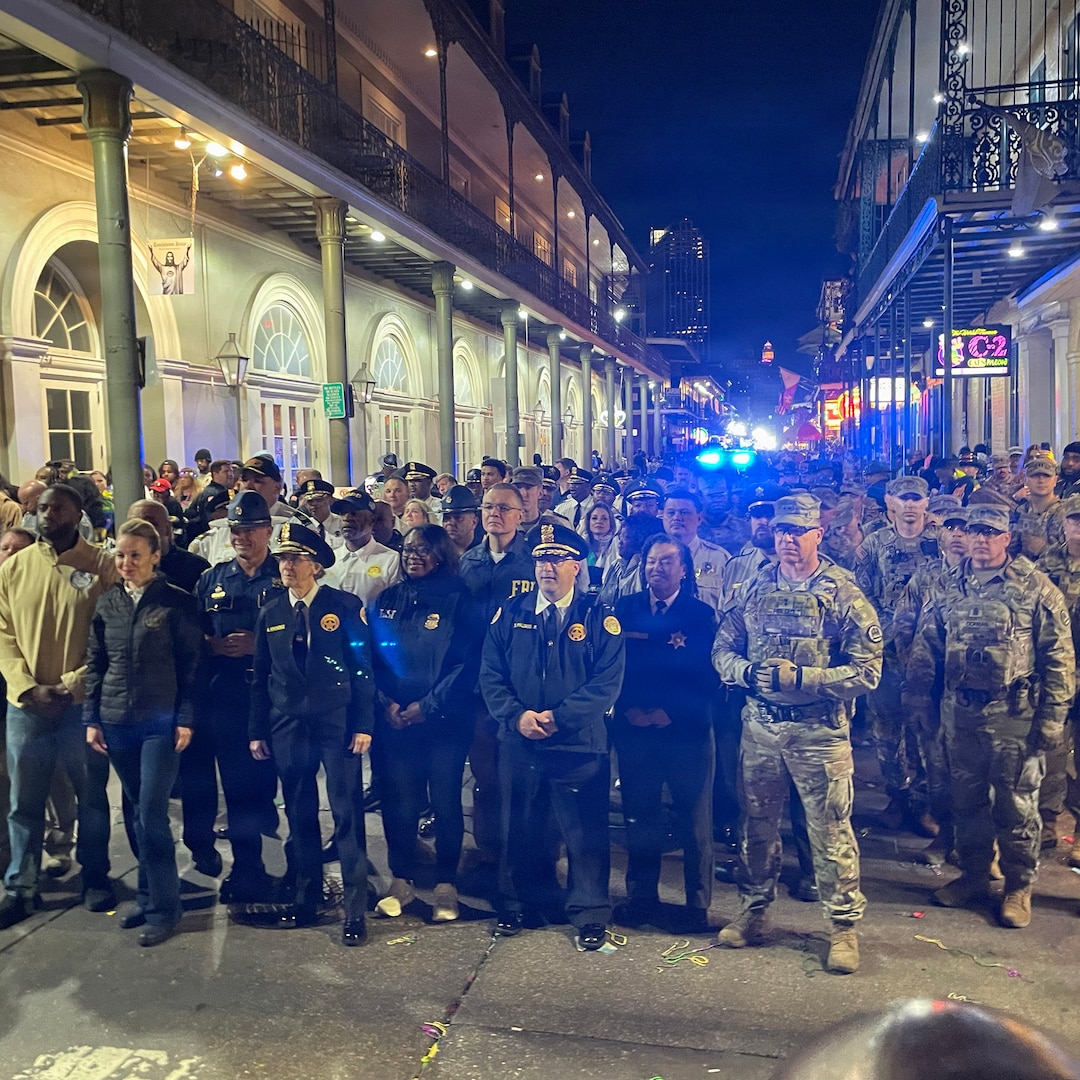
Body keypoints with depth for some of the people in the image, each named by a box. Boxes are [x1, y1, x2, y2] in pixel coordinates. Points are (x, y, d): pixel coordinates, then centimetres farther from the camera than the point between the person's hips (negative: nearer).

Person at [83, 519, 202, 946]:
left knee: (152, 814, -6)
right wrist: (91, 718, 7)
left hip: (161, 722, -4)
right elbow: (95, 663, 11)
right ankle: (149, 896, 24)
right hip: (117, 722, 4)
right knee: (140, 813, 12)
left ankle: (162, 907, 6)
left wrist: (185, 719, -10)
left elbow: (190, 665, -5)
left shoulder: (177, 602, -5)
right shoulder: (106, 602, 7)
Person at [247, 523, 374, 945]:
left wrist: (363, 725, -9)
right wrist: (257, 730, 9)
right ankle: (305, 899, 25)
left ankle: (355, 909, 6)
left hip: (336, 722, -4)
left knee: (347, 814, -2)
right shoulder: (270, 612, 9)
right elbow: (260, 676, 12)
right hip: (288, 725, 4)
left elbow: (363, 667, -4)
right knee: (299, 815, 12)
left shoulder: (344, 606, -3)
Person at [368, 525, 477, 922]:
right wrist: (385, 702, -6)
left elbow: (468, 662, -7)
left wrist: (427, 706, -12)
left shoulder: (458, 600, -1)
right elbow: (370, 655, 9)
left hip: (444, 721, -3)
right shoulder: (387, 600, 11)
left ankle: (446, 885, 15)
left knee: (445, 802, 2)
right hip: (394, 720, 3)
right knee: (398, 801, 5)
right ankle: (401, 880, 21)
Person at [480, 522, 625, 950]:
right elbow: (490, 674, 3)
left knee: (586, 833, 5)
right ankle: (515, 905, 33)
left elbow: (607, 682, -9)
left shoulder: (599, 618, -2)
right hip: (519, 743, 3)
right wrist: (517, 716, -14)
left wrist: (558, 717, -17)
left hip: (579, 745, -3)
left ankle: (590, 915, 21)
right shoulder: (510, 614, 6)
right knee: (518, 828, 15)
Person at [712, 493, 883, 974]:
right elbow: (722, 649, 8)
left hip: (820, 730, -4)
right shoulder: (755, 587, 5)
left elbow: (867, 671, -12)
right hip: (760, 725, 4)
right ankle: (753, 911, 33)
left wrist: (801, 677, -20)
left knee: (830, 830, 3)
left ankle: (843, 925, 19)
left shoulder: (843, 592, -7)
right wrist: (746, 672, -13)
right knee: (757, 822, 16)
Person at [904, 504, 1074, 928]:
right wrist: (920, 700, 8)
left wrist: (1052, 717, -9)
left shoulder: (1035, 587, -6)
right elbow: (925, 646, 11)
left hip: (1015, 714, -4)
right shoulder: (948, 586, 6)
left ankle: (1019, 887, 22)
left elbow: (1059, 656, -6)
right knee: (966, 798, 14)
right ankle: (973, 875, 30)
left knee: (1016, 804, 6)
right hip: (959, 711, 4)